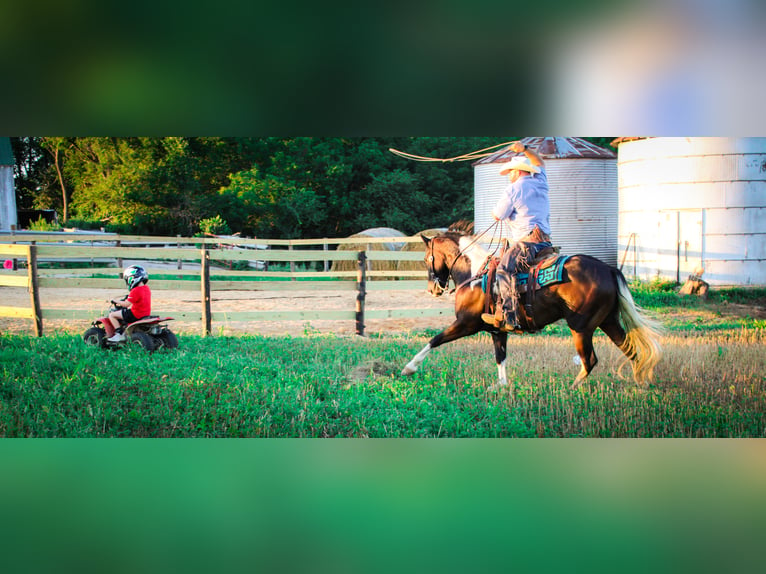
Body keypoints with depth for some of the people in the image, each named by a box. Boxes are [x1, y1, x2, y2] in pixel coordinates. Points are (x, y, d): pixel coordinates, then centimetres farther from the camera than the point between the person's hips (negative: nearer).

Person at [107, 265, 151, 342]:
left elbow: (126, 304, -18)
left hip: (135, 315, -9)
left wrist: (117, 302, -2)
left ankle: (119, 334, -6)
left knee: (112, 315, -3)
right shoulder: (147, 289, 7)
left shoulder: (135, 291, -20)